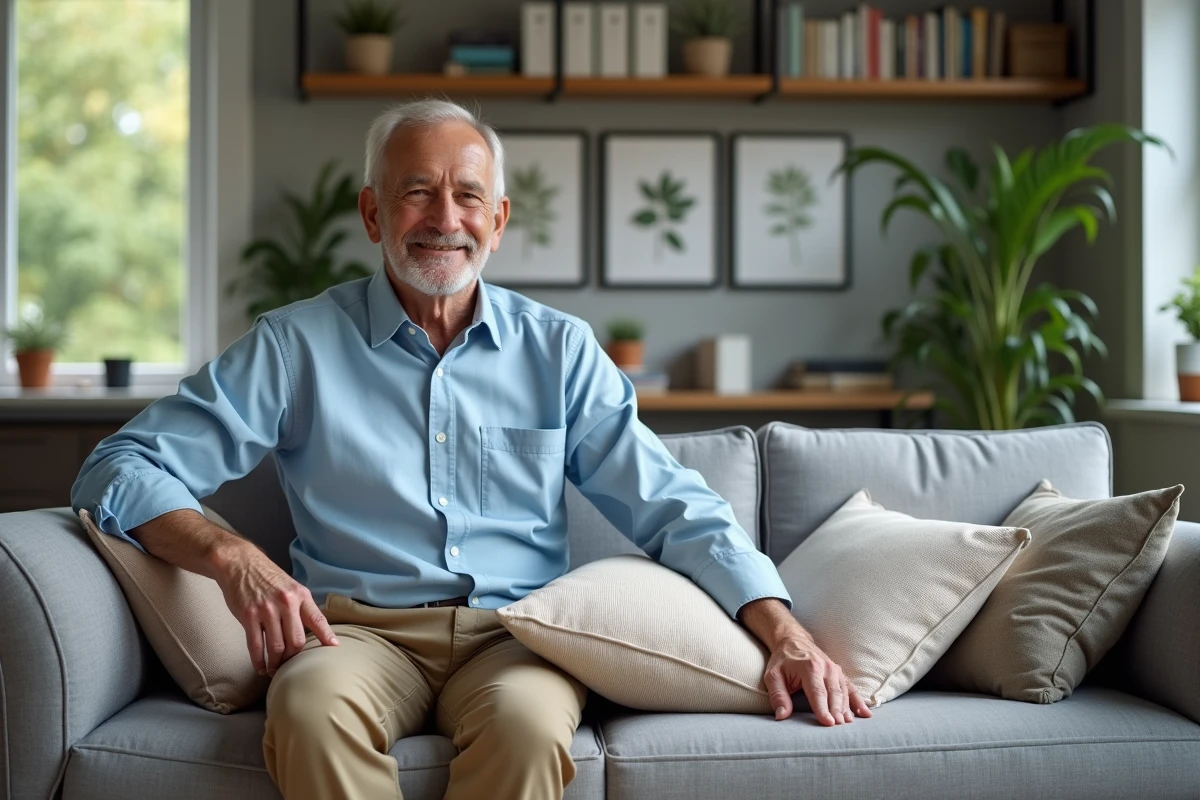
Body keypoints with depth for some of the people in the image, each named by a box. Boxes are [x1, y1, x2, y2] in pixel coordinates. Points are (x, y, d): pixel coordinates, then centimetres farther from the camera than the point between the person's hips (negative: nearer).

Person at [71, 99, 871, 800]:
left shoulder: (560, 349, 12)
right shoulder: (295, 346, 7)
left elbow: (672, 506, 8)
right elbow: (123, 469, 4)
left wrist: (785, 633, -6)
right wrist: (232, 556, -16)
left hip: (515, 633, 1)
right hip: (360, 629, -1)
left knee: (528, 721, -34)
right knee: (313, 708, -36)